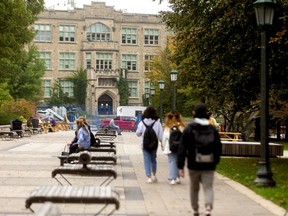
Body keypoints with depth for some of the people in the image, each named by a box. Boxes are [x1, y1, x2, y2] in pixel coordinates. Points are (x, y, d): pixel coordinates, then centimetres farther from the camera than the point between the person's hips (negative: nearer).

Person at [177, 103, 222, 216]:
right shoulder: (212, 129, 3)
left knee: (194, 189, 16)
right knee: (208, 188, 1)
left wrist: (180, 166, -7)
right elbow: (218, 147, 7)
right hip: (209, 166, 1)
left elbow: (182, 148, -9)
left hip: (193, 165, -1)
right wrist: (215, 161, 19)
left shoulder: (188, 129, -5)